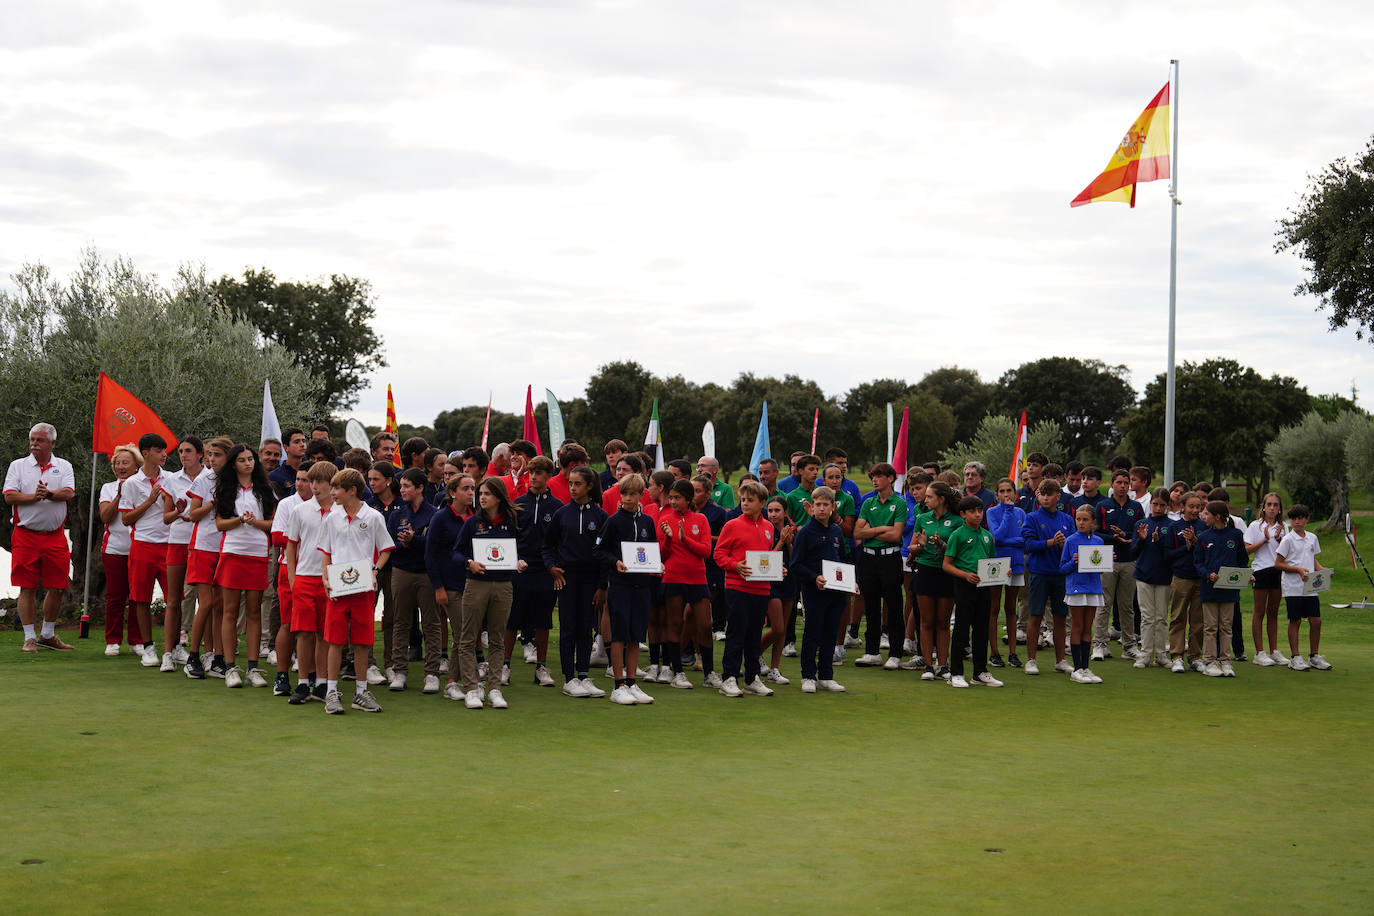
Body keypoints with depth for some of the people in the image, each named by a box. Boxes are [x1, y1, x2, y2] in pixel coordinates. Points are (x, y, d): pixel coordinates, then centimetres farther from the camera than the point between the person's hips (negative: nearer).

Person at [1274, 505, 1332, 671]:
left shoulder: (1312, 538, 11)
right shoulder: (1288, 539, -5)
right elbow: (1278, 564, -7)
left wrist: (1321, 569, 2)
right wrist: (1298, 570, -17)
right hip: (1293, 588, -5)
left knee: (1316, 621, 3)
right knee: (1295, 621, 0)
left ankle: (1314, 656, 15)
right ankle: (1295, 657, 7)